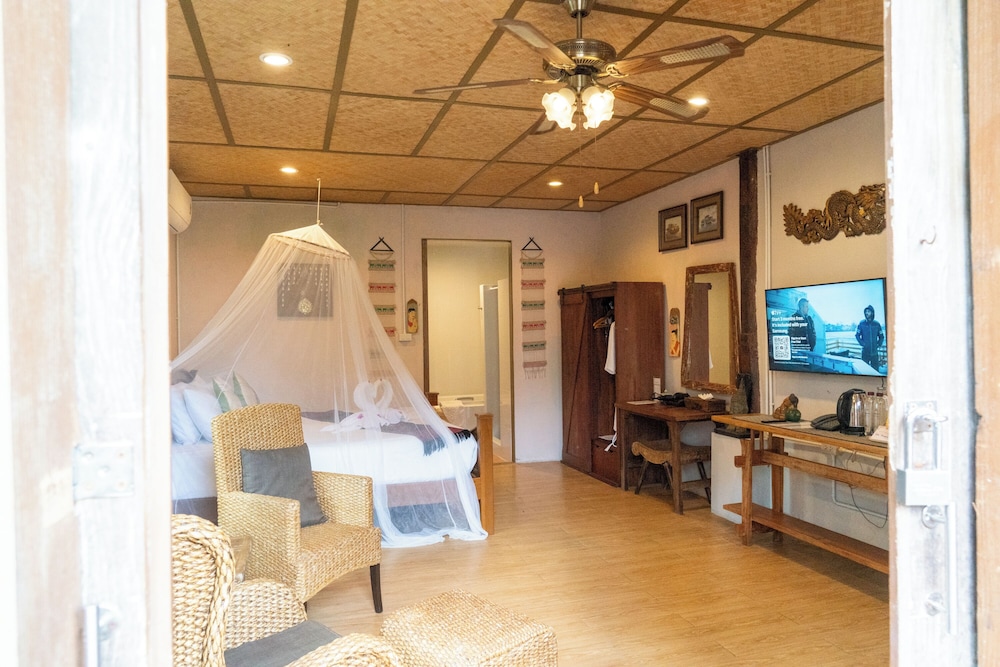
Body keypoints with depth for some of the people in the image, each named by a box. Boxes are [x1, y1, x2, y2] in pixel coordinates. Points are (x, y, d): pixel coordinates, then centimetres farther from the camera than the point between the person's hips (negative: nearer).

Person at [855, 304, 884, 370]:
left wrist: (879, 344, 0)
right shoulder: (861, 323, -2)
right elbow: (857, 335, 2)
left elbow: (881, 336, 12)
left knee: (875, 369, 4)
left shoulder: (877, 324, 3)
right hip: (865, 352, -2)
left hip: (874, 352, 2)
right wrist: (862, 343, -10)